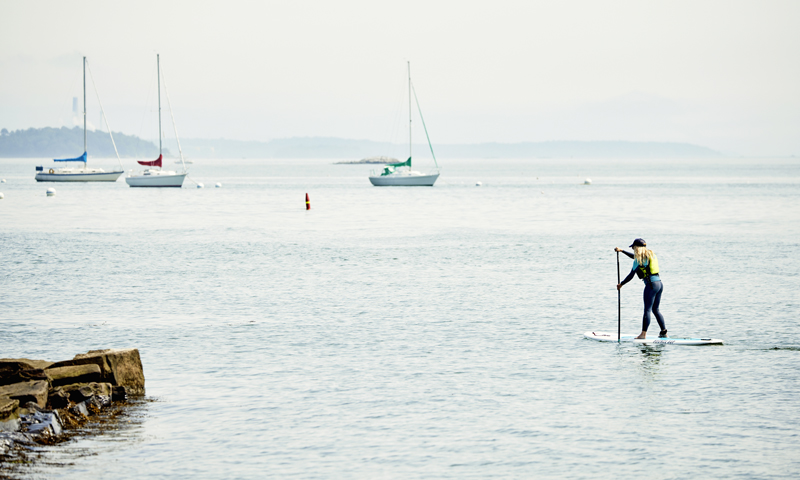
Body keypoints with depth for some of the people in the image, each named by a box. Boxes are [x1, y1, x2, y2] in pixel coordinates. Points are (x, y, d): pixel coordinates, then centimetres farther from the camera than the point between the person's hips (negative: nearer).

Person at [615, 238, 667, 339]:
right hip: (659, 284, 8)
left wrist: (621, 284, 4)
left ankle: (643, 333, -10)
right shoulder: (651, 254, 18)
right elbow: (634, 256, 34)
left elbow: (631, 275, -7)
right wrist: (622, 251, 39)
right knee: (655, 310, 14)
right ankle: (664, 332, 11)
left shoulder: (638, 260, -8)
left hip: (651, 285, -8)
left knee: (647, 310, -8)